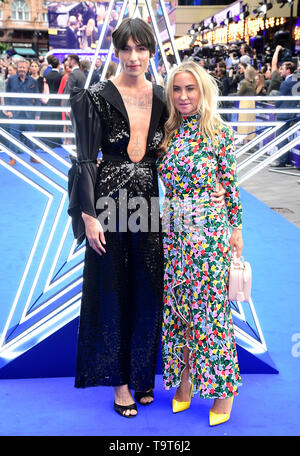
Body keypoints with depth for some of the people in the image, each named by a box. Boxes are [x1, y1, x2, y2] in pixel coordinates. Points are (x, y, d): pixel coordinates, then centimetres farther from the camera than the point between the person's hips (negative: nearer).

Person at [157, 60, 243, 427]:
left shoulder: (220, 133, -5)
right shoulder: (168, 133, 6)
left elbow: (230, 184, -3)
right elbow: (157, 177, 11)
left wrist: (236, 228, -2)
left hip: (210, 229, -4)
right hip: (173, 228, 5)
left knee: (210, 305, 1)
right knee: (176, 302, 10)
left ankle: (223, 386, 18)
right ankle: (184, 379, 26)